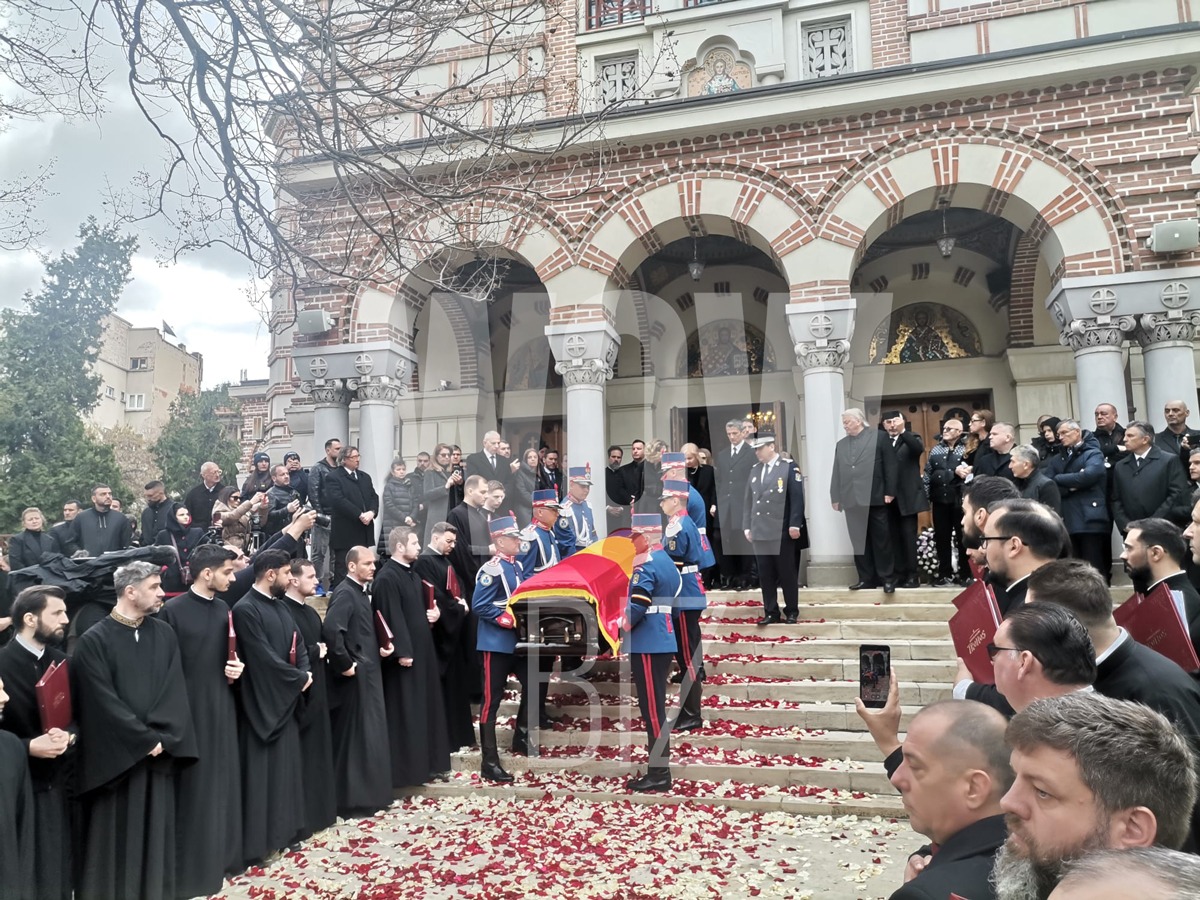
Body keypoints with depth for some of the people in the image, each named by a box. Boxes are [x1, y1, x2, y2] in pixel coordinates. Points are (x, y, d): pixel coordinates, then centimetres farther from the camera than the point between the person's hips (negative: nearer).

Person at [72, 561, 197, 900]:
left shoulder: (165, 634, 5)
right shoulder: (94, 640, -10)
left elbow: (176, 690, 0)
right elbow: (104, 702, -13)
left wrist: (161, 737, -12)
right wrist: (146, 739, -11)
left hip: (160, 752, 4)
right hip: (115, 756, -4)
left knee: (155, 833, 12)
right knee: (116, 835, 6)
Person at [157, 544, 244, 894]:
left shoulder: (224, 610, 8)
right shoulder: (173, 610, -12)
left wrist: (236, 670, -2)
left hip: (222, 707, 6)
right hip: (188, 709, -6)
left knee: (222, 782, 13)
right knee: (192, 788, 3)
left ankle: (221, 854, 27)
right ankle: (189, 865, 16)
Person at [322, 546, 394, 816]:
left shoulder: (360, 592, 13)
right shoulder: (345, 593, -17)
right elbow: (331, 629, -31)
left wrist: (380, 647, 6)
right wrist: (344, 664, -23)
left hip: (367, 674, 10)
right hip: (355, 677, -10)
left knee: (369, 736, 16)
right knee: (354, 738, -1)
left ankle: (369, 794, 26)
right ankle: (352, 800, 8)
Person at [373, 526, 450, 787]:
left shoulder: (413, 575, 14)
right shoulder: (387, 577, -17)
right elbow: (391, 619, -22)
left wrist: (435, 612, 3)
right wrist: (402, 652, -24)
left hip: (422, 649, 10)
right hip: (404, 653, -10)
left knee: (425, 706, 15)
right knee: (404, 712, -2)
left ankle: (425, 763, 25)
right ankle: (404, 768, 7)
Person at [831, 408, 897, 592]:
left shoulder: (878, 437, 1)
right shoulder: (841, 444, 16)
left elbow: (890, 465, -2)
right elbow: (836, 472, 13)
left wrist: (890, 491, -7)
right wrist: (836, 497, 8)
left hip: (875, 498, -4)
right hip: (852, 500, 4)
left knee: (881, 540, 2)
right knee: (859, 542, 5)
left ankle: (887, 578, 10)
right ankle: (866, 578, 12)